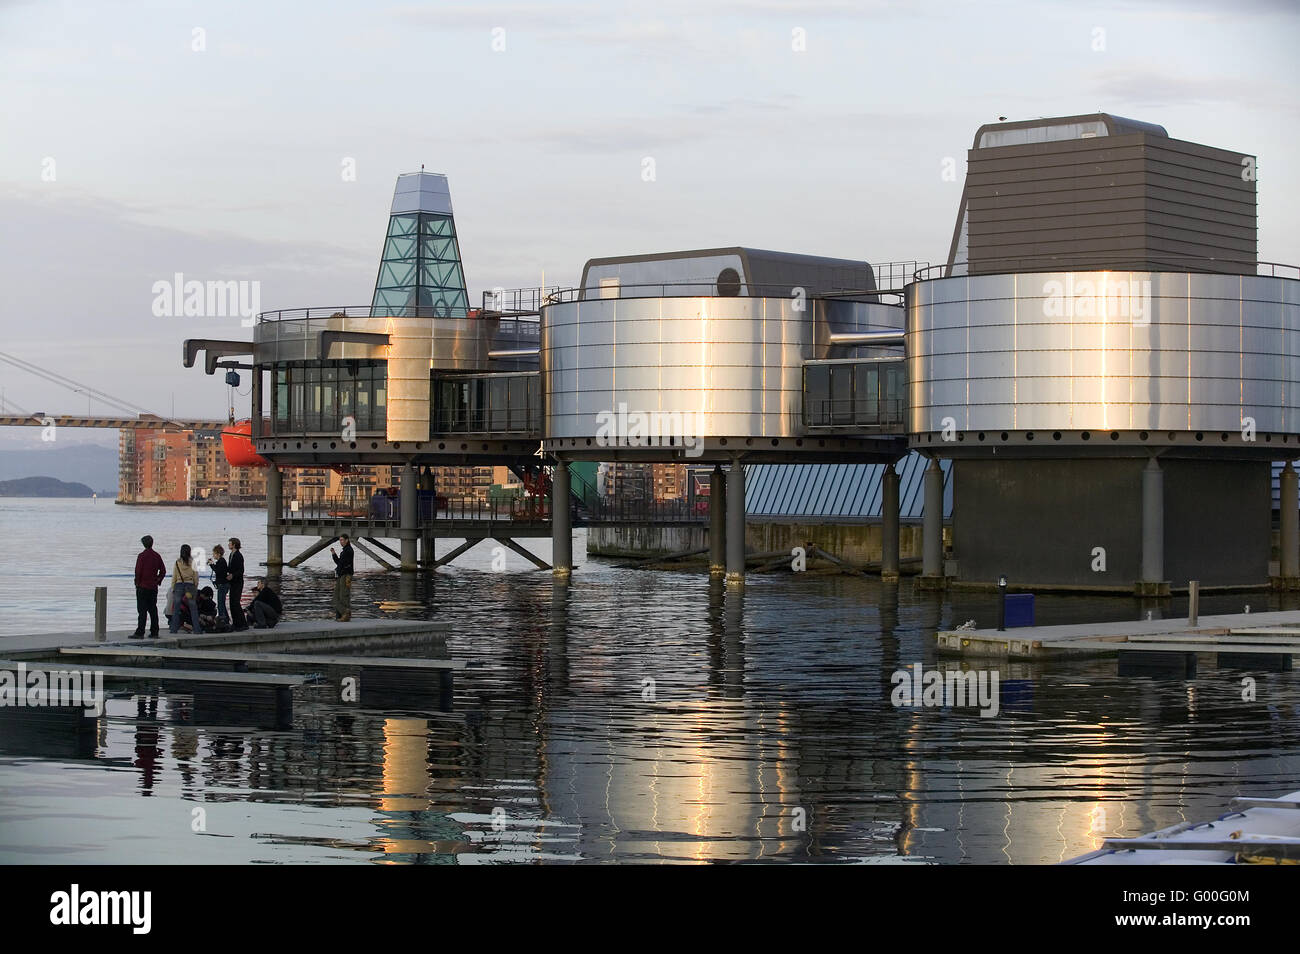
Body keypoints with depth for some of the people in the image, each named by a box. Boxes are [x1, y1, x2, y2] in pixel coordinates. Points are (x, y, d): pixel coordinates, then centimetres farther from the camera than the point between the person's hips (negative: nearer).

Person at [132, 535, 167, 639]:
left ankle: (140, 633, -9)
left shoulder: (142, 556, -11)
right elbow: (163, 571, 9)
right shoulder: (157, 556, 7)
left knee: (142, 610, -6)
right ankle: (154, 632, 10)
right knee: (153, 610, 10)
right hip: (153, 587, 6)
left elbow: (138, 571, -14)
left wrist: (137, 582, -2)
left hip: (143, 587, -6)